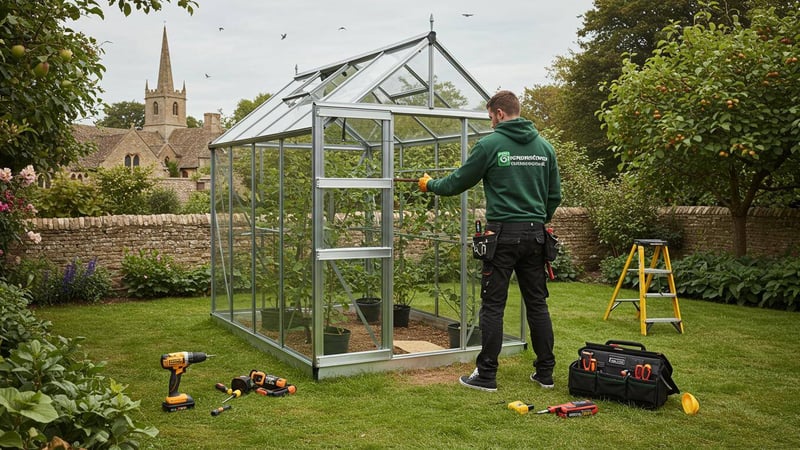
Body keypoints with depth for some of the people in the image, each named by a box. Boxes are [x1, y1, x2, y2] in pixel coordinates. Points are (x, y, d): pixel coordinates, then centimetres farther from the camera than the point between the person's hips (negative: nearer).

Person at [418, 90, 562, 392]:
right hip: (535, 235, 5)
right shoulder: (544, 146, 9)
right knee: (537, 304, 11)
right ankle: (545, 373, 17)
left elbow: (458, 183, 3)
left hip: (503, 234, -5)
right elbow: (554, 195, 13)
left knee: (493, 306, 0)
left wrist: (429, 185, 21)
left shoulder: (490, 145, -6)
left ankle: (486, 376, 5)